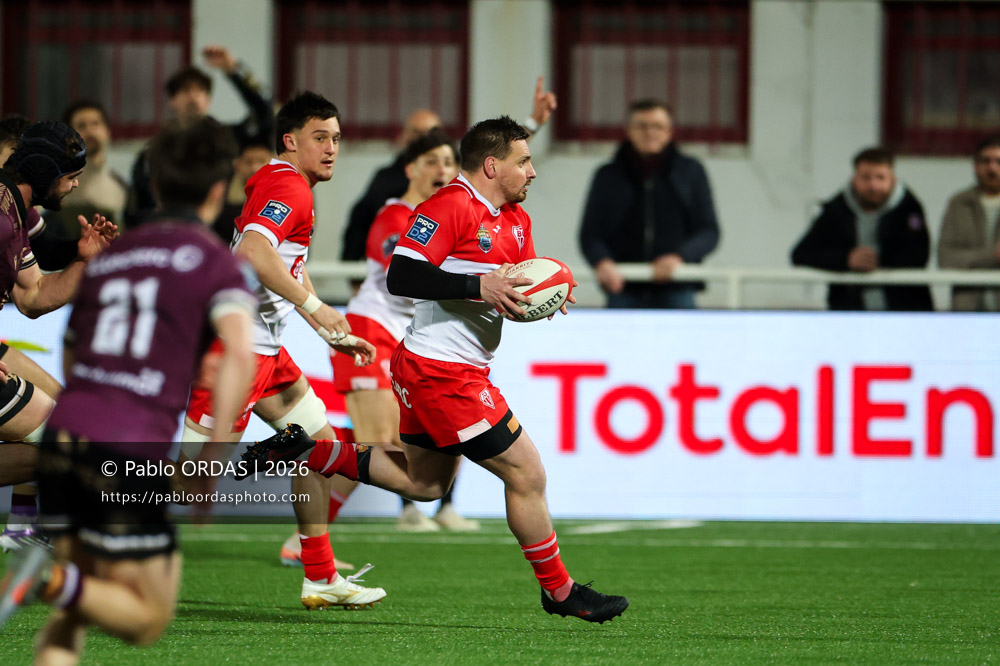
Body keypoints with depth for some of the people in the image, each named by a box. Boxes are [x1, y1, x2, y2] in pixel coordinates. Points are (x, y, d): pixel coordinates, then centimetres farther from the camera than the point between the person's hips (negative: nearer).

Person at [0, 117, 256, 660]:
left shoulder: (110, 254, 21)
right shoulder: (214, 260, 4)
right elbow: (239, 352, -14)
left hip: (64, 431, 6)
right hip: (131, 452, -6)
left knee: (72, 610, 18)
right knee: (149, 616, 5)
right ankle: (55, 581, -20)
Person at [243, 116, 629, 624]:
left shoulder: (515, 220, 12)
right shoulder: (450, 206, -17)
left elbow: (523, 281, 20)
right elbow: (400, 278, -23)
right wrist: (477, 285, -28)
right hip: (443, 372, -11)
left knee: (423, 482, 23)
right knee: (526, 474, -5)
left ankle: (303, 451, 23)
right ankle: (558, 591, 7)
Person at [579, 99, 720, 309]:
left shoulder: (690, 171, 10)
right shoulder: (608, 177, 12)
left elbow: (709, 232, 7)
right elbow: (589, 234, 10)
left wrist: (680, 257, -12)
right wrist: (602, 262, -12)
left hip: (676, 294, -1)